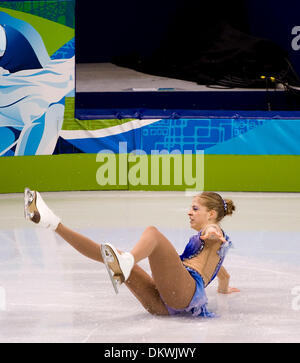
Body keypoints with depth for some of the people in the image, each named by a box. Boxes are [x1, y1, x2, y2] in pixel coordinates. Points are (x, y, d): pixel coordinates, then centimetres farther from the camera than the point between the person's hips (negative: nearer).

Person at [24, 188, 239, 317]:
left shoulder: (215, 233, 16)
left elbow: (212, 230, -12)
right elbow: (224, 275, 62)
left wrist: (209, 232, -37)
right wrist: (224, 289, 85)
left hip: (188, 289, -8)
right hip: (162, 304, 8)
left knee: (152, 231, -27)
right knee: (110, 255, 2)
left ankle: (124, 265, -61)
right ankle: (52, 223, -4)